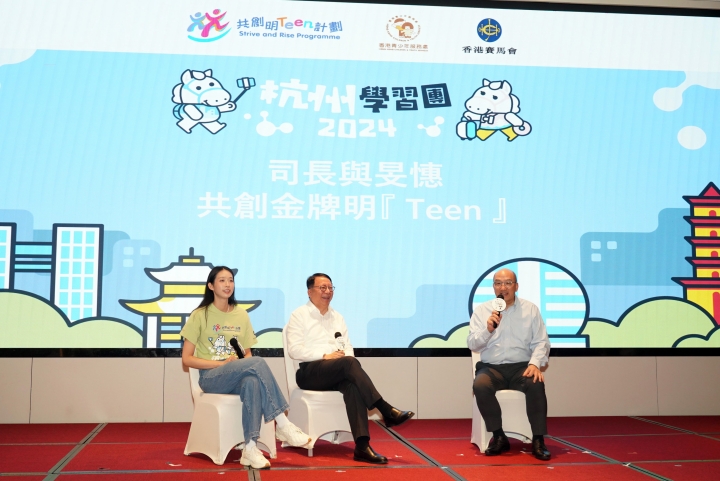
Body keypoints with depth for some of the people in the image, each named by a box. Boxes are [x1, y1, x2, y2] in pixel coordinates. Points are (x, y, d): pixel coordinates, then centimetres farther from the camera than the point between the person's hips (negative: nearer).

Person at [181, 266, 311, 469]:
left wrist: (245, 365, -9)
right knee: (258, 362, -33)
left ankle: (250, 448, -41)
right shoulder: (200, 315, 0)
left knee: (252, 382, -38)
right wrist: (223, 363, -14)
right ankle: (282, 425, -31)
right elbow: (187, 359, -3)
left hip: (238, 377, 4)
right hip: (211, 377, -3)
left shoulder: (241, 314, 13)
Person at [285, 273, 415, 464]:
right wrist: (325, 356, -15)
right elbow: (295, 350, -5)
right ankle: (386, 411, -37)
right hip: (310, 372, -4)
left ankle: (362, 446, -46)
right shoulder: (299, 315, 7)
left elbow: (348, 347, 19)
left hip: (338, 374, 4)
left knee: (352, 385, -34)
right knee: (350, 363, -34)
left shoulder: (337, 317, 24)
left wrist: (345, 354, -7)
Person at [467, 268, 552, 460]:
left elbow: (541, 342, 2)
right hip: (491, 367, 0)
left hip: (521, 367, 0)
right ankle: (498, 436, -16)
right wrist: (488, 329, -18)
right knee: (480, 386, -32)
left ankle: (538, 440, -21)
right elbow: (472, 344, 1)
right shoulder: (482, 310, 7)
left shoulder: (530, 309, 7)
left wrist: (535, 363, -17)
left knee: (536, 384, -33)